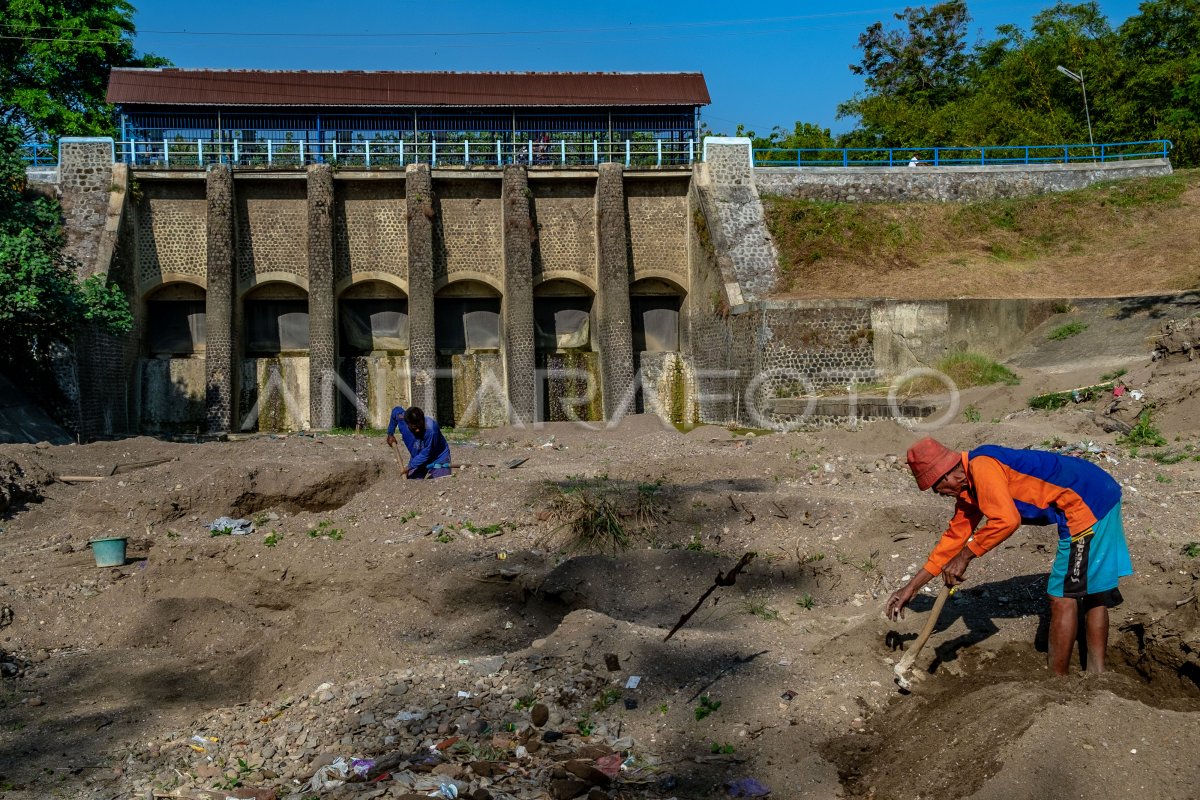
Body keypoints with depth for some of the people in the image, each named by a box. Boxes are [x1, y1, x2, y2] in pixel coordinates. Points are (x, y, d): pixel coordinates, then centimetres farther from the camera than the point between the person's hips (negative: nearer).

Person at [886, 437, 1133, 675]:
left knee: (1063, 596, -4)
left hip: (1088, 505, -11)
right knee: (1092, 592, 15)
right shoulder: (968, 488, 12)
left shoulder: (981, 465, -19)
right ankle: (1096, 676, 24)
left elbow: (1006, 521, -30)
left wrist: (964, 557, -18)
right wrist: (911, 587, 14)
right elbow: (954, 537, 15)